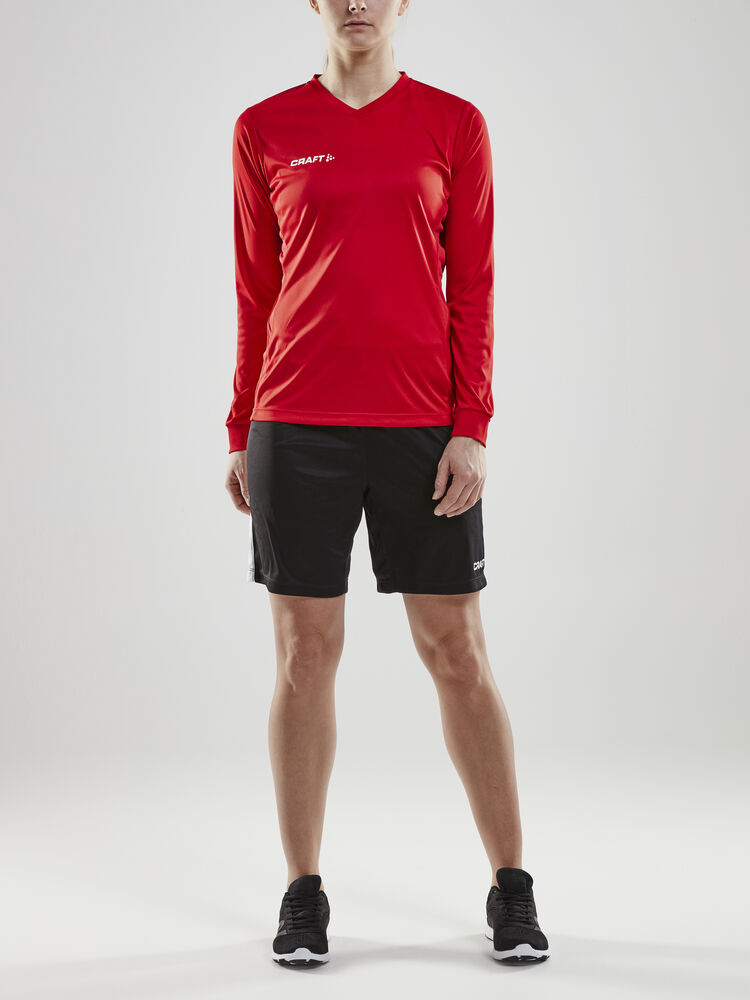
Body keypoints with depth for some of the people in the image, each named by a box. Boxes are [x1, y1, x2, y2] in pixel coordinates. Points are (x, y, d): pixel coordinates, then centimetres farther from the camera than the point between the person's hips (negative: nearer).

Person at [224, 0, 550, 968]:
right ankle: (303, 894, 17)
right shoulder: (265, 130, 6)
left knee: (458, 654, 3)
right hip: (297, 429, 1)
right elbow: (256, 295, 9)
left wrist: (471, 429, -7)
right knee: (304, 656, 4)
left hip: (421, 431, 0)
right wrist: (242, 436, 7)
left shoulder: (454, 124, 4)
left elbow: (472, 287, 1)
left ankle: (511, 887, 17)